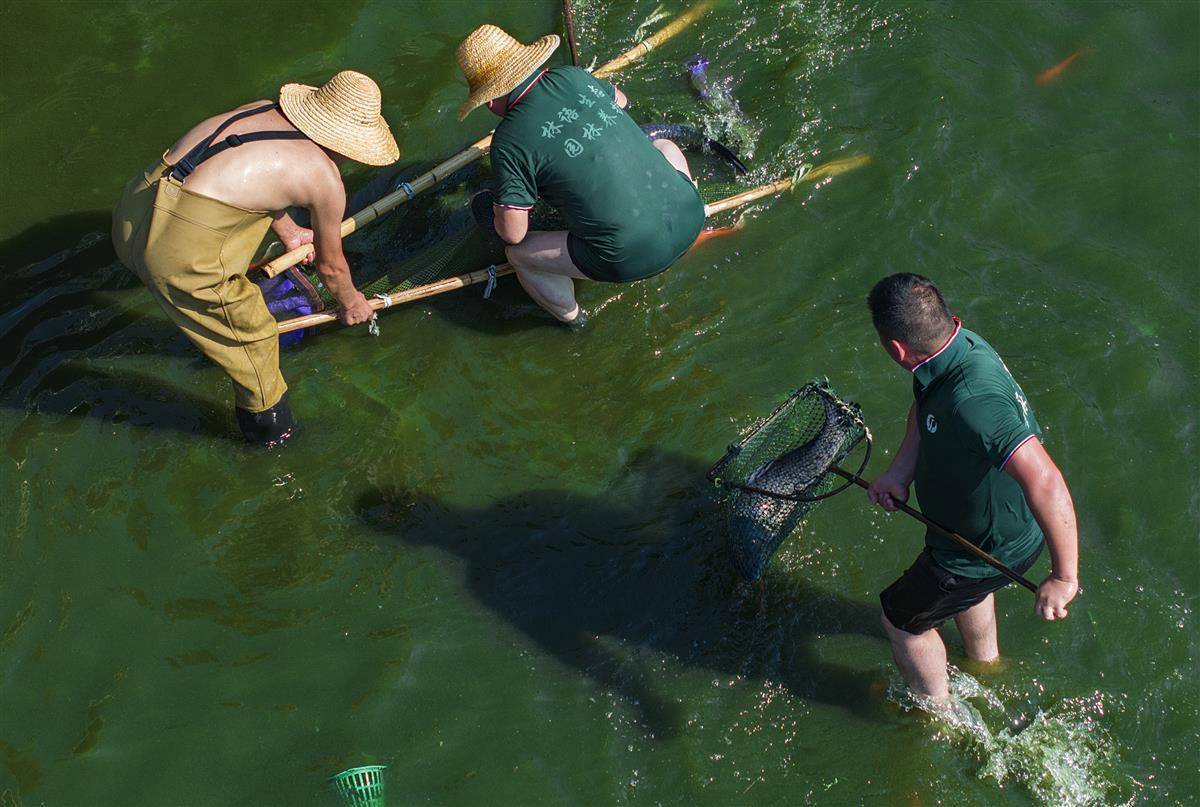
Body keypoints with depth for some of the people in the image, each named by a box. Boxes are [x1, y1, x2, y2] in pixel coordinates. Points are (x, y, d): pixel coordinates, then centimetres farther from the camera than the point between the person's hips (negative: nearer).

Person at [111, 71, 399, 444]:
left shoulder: (264, 109, 18)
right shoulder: (325, 177, 0)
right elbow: (330, 265, 16)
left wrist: (288, 233, 54)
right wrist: (350, 304, 37)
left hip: (129, 211, 7)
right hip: (179, 249, -7)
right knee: (253, 334, 17)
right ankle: (270, 429, 35)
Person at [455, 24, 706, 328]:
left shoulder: (508, 141, -10)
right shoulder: (571, 76, 4)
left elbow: (513, 232, -7)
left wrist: (499, 213, 16)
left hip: (633, 258, -5)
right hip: (690, 214, 5)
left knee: (518, 252, 12)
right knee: (665, 147, 35)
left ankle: (569, 316, 35)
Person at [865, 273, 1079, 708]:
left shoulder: (972, 400, -46)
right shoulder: (958, 345, -16)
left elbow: (1044, 481, -53)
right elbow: (926, 409, 6)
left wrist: (1064, 577, -47)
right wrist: (899, 471, -8)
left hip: (993, 548, -9)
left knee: (901, 619, 15)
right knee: (967, 590, 38)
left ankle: (936, 711, 43)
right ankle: (986, 663, 69)